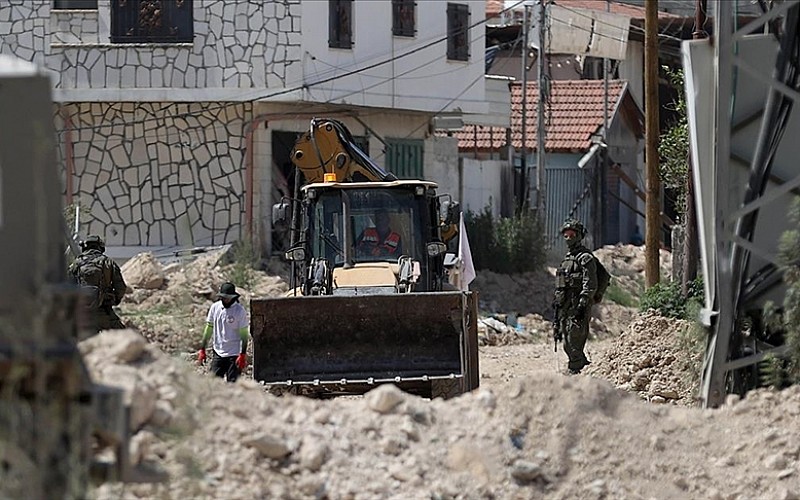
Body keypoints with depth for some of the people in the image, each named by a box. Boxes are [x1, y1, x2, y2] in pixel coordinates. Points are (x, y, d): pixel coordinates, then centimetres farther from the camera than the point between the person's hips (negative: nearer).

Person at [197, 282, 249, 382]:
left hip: (234, 354, -4)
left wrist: (243, 355, -13)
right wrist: (202, 349, 7)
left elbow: (244, 334, -7)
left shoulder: (240, 311, -8)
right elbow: (209, 329, 11)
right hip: (217, 353, 4)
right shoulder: (215, 307, 4)